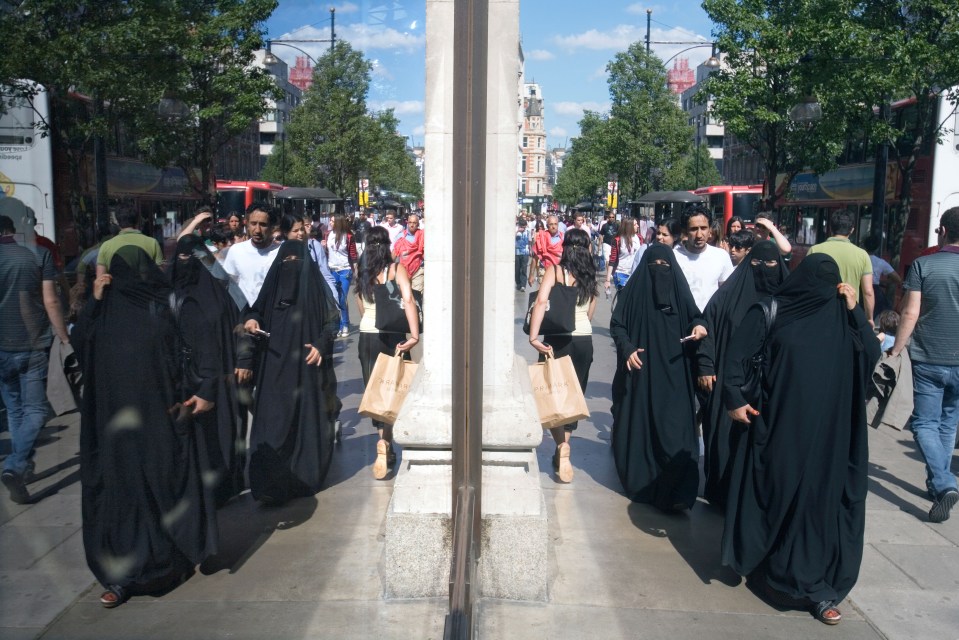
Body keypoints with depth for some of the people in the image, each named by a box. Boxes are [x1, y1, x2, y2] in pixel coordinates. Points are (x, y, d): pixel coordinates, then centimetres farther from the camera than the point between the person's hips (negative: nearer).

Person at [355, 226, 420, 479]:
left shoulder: (361, 271, 4)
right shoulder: (396, 269, -6)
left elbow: (361, 307, 8)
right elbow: (408, 299, -20)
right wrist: (414, 335, -25)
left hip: (367, 336, 3)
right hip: (392, 336, -3)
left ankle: (385, 446, 8)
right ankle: (384, 445, 0)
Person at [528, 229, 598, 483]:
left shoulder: (556, 271, -6)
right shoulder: (590, 275, 6)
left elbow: (541, 301, -21)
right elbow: (590, 313, 10)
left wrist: (533, 336, -23)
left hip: (558, 339, -3)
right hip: (584, 340, 4)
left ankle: (562, 448, -6)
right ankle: (563, 450, 15)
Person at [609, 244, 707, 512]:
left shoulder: (679, 290, 6)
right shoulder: (633, 290, 1)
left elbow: (694, 317, 12)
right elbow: (616, 325, 0)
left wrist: (699, 326, -11)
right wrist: (627, 349, -17)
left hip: (673, 374, 1)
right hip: (640, 371, -1)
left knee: (673, 427, -6)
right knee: (638, 423, 6)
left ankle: (674, 491, -3)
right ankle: (638, 479, 25)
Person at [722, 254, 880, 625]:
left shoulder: (840, 315, 7)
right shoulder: (769, 312, -3)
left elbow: (871, 355, -2)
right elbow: (737, 356, -3)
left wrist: (854, 311, -9)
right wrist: (734, 399, -10)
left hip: (826, 430, 3)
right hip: (779, 424, -3)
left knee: (820, 498, 4)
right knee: (778, 496, 4)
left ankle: (812, 584, 14)